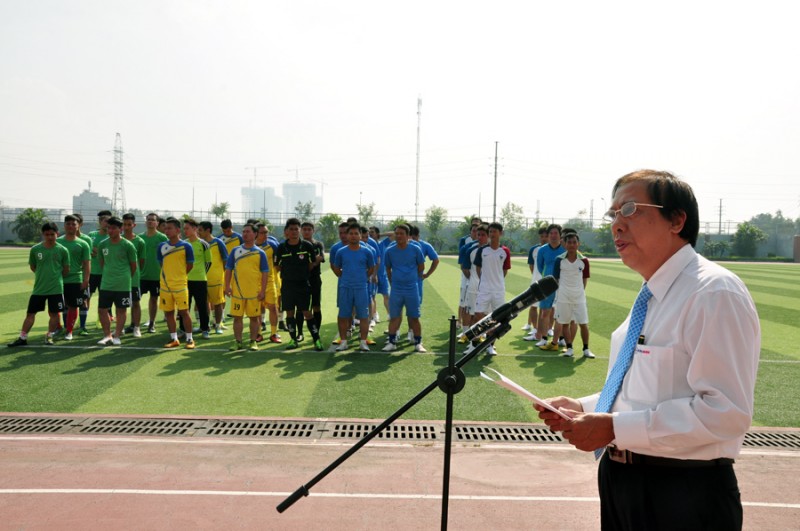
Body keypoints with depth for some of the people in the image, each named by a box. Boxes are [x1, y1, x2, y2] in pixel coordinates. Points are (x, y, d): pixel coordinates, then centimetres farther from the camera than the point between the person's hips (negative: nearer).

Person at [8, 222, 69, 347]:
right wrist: (43, 276, 7)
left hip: (56, 288, -1)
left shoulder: (62, 250, -5)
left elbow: (66, 271, 3)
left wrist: (55, 277, 5)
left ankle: (49, 337, 20)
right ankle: (22, 338, 16)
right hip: (38, 288, 1)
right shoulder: (35, 249, -2)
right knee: (30, 313, 6)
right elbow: (33, 267, 10)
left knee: (54, 313, 5)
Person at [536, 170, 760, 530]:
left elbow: (725, 410, -25)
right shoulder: (651, 296, 11)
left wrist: (615, 428, -25)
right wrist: (583, 409, 6)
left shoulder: (714, 293, -18)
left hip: (683, 499, -8)